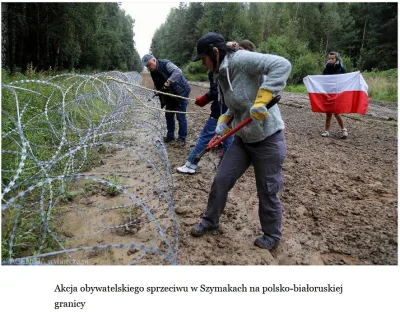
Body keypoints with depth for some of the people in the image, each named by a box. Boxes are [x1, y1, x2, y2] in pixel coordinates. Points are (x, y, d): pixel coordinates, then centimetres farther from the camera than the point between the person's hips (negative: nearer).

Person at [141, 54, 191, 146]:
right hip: (170, 94, 8)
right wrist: (162, 99, -7)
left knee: (181, 116, -5)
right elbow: (158, 86, 9)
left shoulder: (166, 64, -23)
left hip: (181, 92, -8)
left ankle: (182, 138, 6)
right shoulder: (153, 72, 1)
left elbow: (178, 72, -40)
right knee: (169, 115, 13)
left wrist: (169, 81, -55)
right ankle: (170, 136, 27)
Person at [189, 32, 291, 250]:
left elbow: (282, 65, -30)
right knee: (220, 180, 11)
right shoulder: (221, 74, 7)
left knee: (267, 192, 7)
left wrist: (262, 99, -35)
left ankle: (272, 236, 32)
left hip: (267, 140, -8)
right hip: (242, 139, 8)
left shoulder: (241, 59, -19)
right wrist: (223, 121, 1)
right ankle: (210, 221, 35)